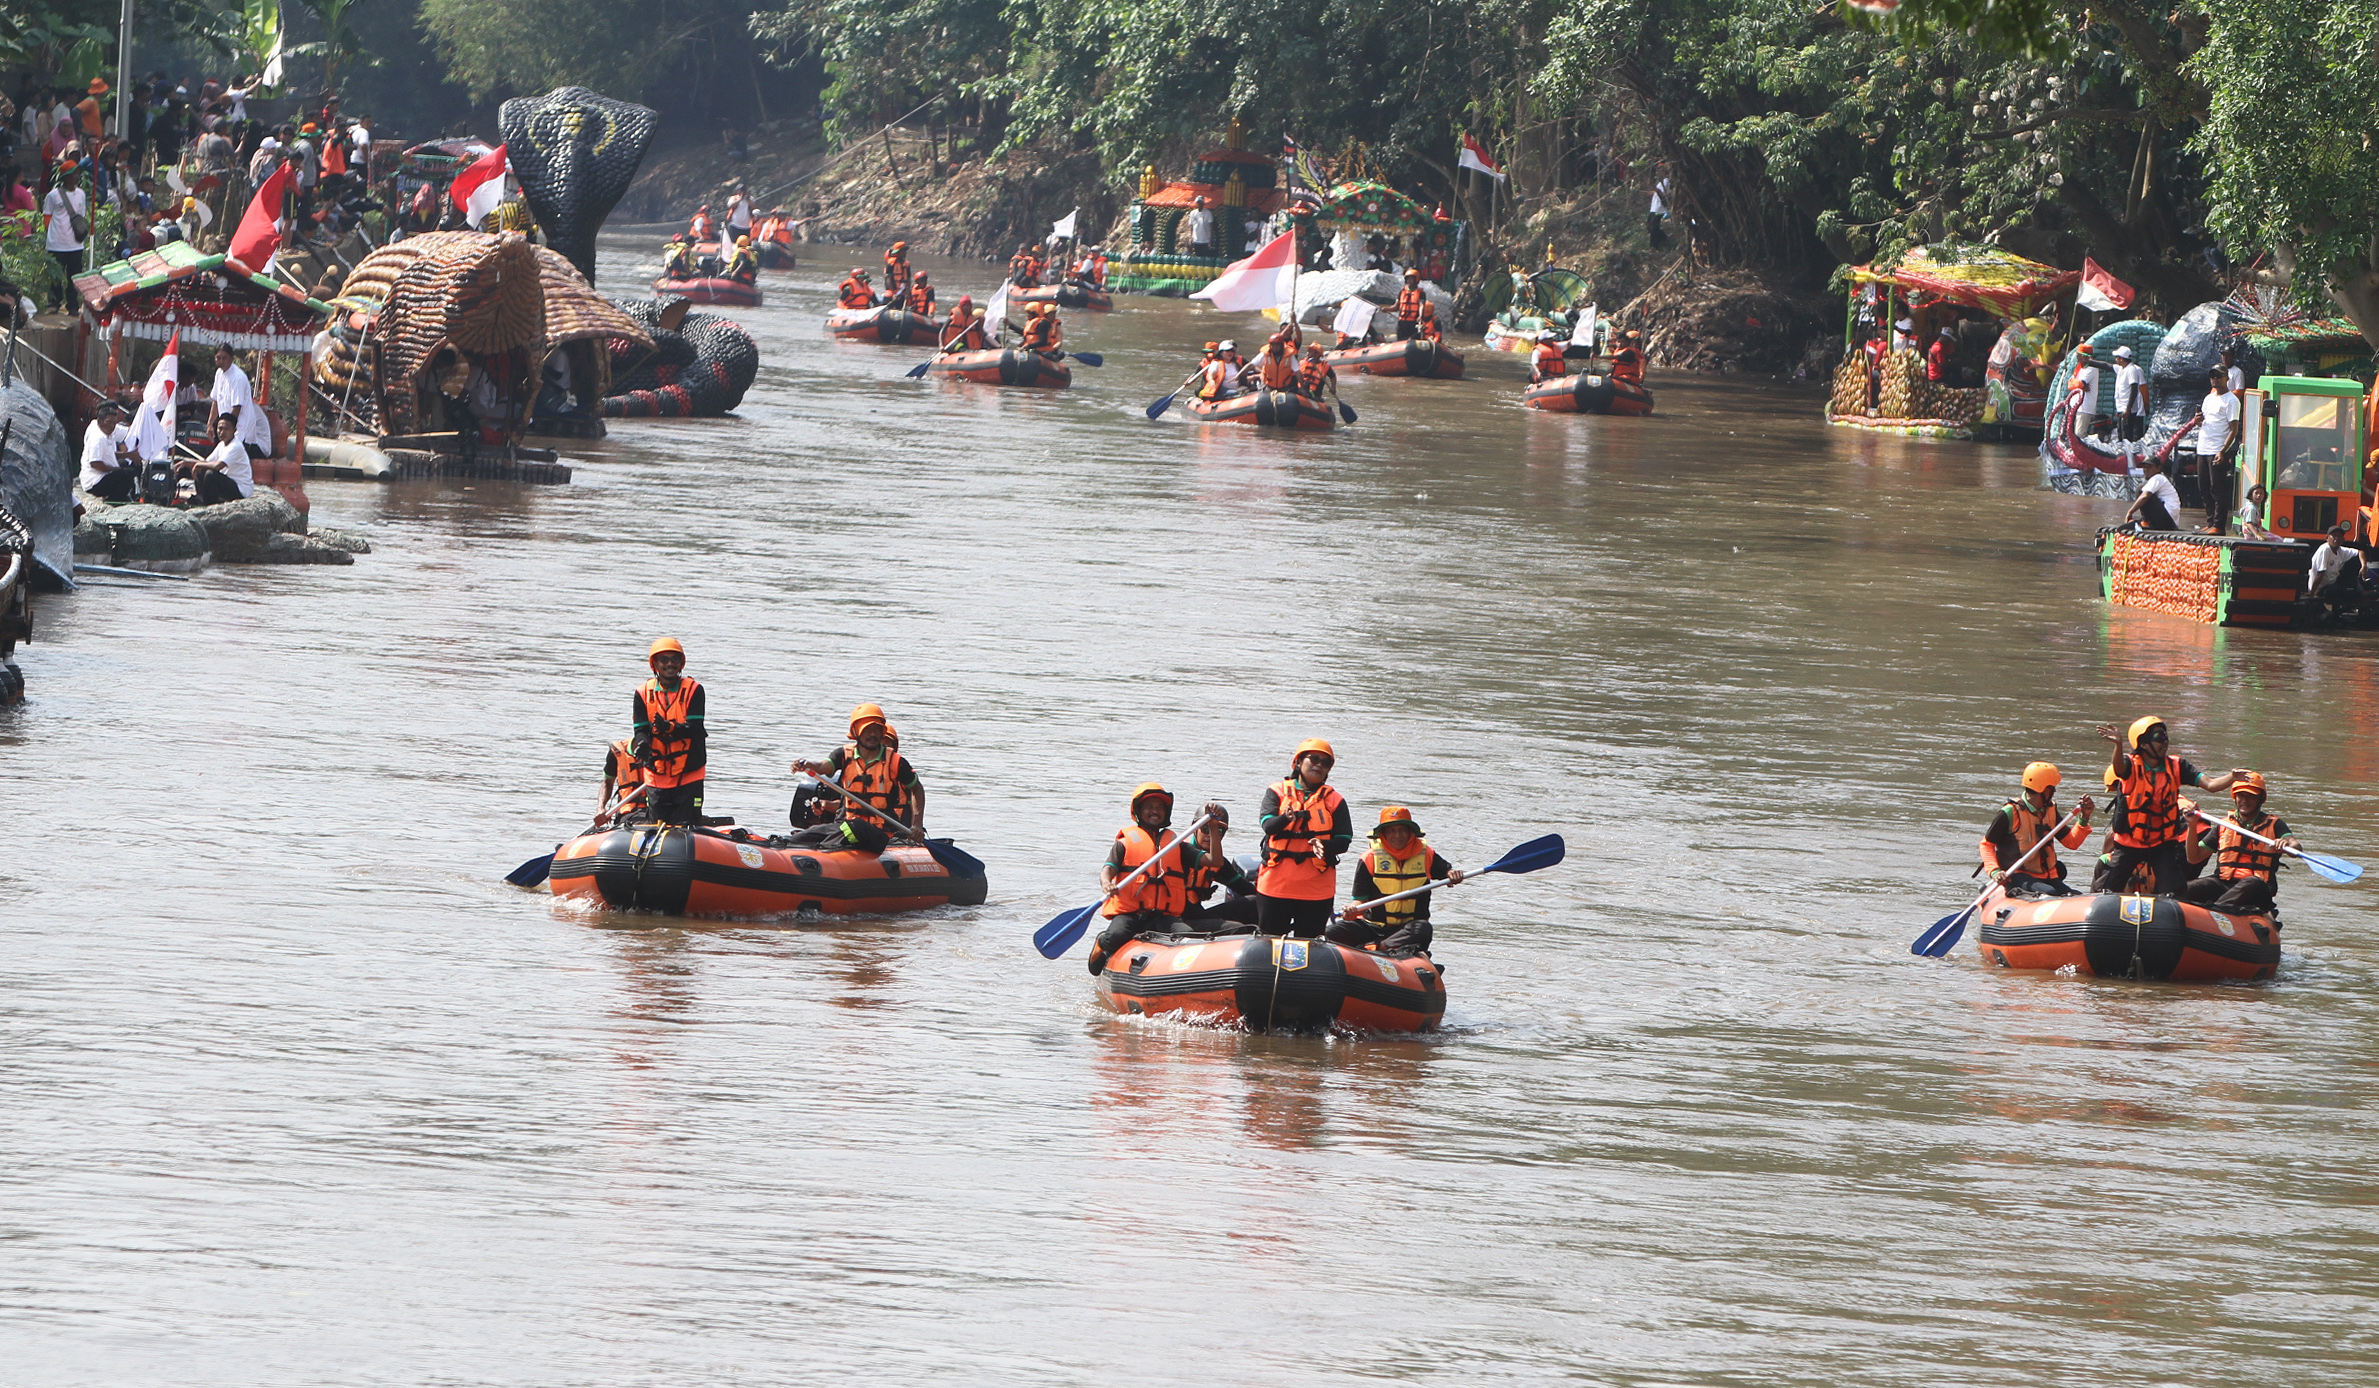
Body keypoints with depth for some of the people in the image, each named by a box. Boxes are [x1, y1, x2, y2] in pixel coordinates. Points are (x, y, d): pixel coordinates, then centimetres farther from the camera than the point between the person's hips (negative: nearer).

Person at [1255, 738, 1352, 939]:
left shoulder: (1334, 800, 8)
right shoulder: (1277, 792, 5)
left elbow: (1345, 839, 1)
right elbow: (1267, 824, -11)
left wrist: (1325, 846, -21)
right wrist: (1285, 818, -33)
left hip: (1316, 887, 1)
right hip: (1276, 884, -1)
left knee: (1308, 943, 3)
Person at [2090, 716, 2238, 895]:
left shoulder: (2175, 766, -2)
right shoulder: (2131, 765, -12)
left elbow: (2210, 784, -8)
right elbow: (2118, 769, -37)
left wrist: (2232, 777, -30)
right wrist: (2118, 745, -60)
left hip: (2164, 845, 2)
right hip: (2128, 845, -2)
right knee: (2105, 892, 4)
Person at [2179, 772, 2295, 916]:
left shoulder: (2274, 825, 12)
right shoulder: (2223, 826, 21)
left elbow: (2296, 847, -6)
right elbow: (2194, 857, 19)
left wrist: (2286, 845, -31)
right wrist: (2192, 826, 5)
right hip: (2222, 884, 3)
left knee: (2252, 883, -40)